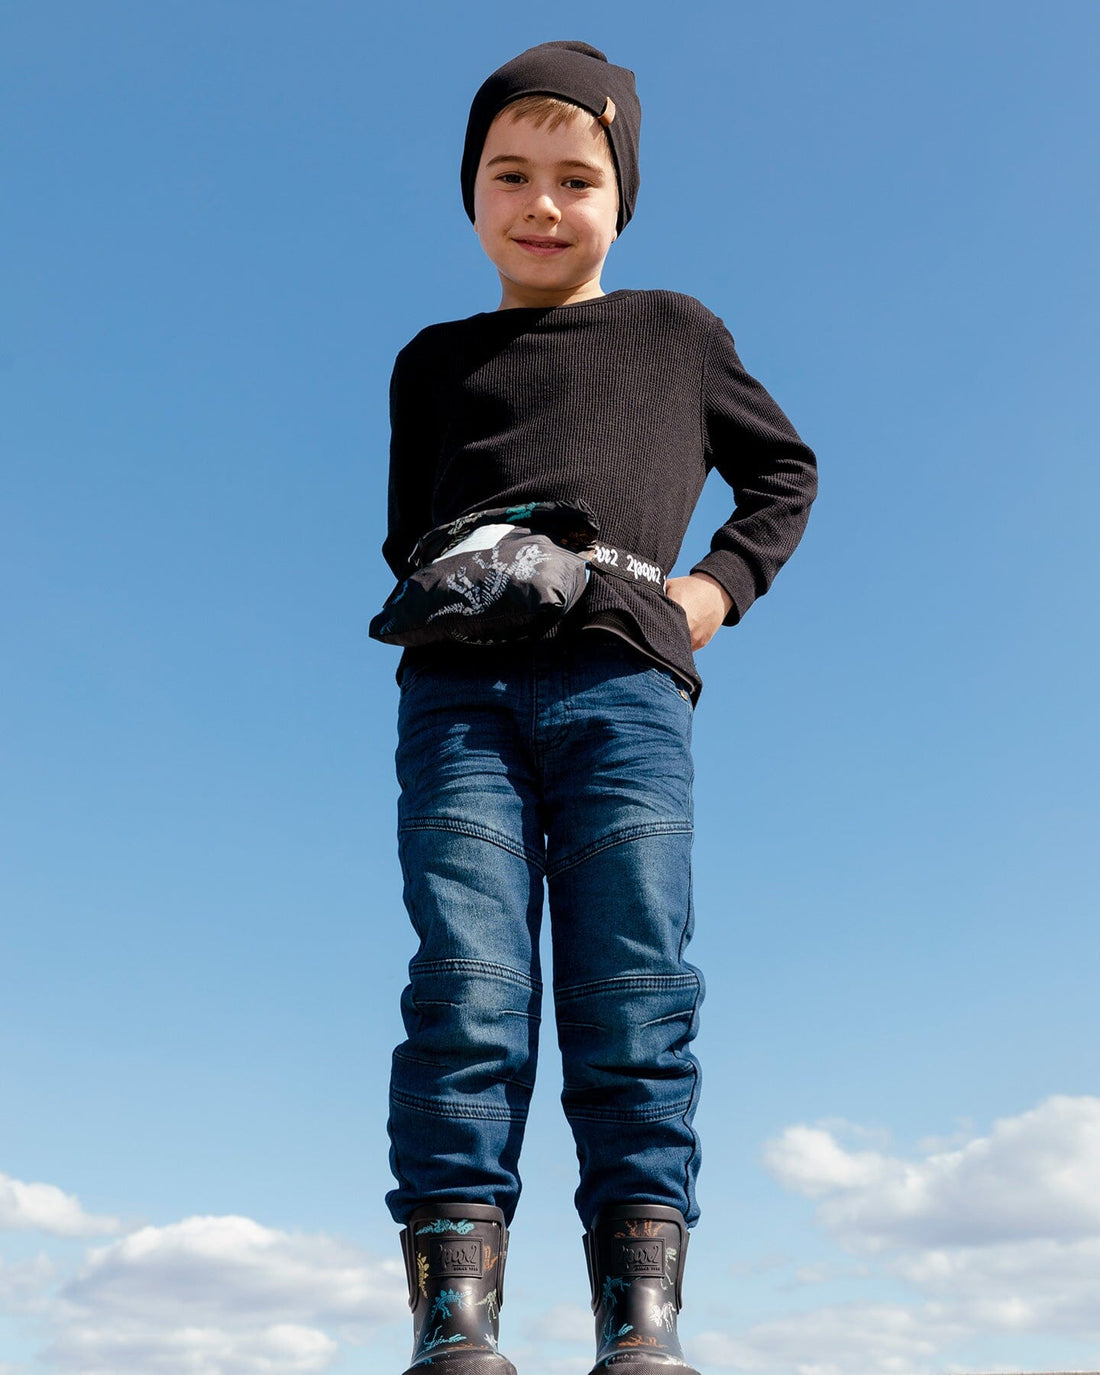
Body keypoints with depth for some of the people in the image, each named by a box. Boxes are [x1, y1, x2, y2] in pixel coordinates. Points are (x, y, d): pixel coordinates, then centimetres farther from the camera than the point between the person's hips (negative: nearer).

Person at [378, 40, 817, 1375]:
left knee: (634, 1000, -8)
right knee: (467, 990, -11)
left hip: (624, 691, 0)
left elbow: (784, 468, 30)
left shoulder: (677, 333, 21)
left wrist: (723, 581, 12)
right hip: (459, 690, 1)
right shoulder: (436, 360, 23)